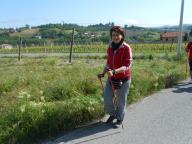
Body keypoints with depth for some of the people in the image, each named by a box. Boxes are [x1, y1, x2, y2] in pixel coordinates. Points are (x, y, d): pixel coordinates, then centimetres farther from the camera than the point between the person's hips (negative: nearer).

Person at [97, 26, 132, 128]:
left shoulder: (126, 48, -16)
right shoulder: (110, 47, 3)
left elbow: (127, 65, -20)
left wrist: (114, 71, -33)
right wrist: (103, 73, 3)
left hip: (123, 79, -5)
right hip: (111, 78, 5)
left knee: (121, 101, 9)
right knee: (107, 99, 5)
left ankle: (119, 119, 32)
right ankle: (112, 114, 35)